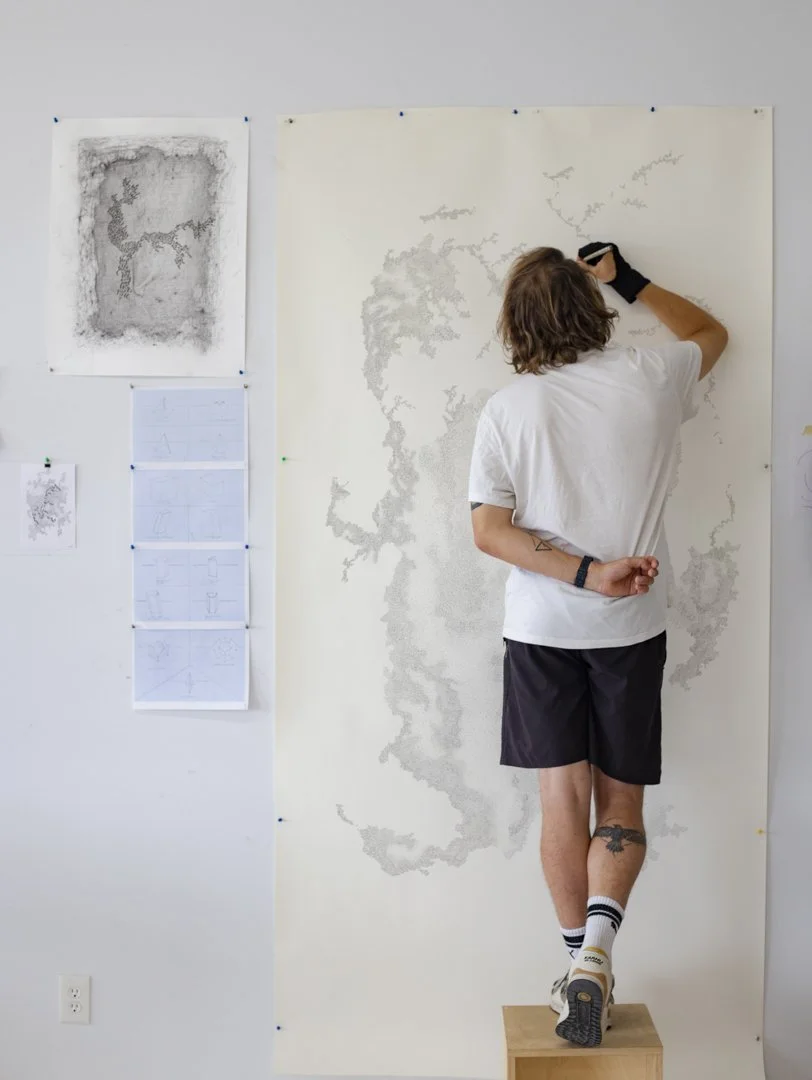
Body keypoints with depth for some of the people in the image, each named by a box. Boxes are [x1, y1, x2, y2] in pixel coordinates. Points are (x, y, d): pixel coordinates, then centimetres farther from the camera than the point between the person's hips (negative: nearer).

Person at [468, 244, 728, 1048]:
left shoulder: (506, 410, -4)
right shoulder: (647, 377, -3)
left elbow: (489, 530, -11)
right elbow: (710, 332, 20)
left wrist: (588, 576, -14)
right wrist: (629, 280, 25)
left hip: (542, 628, 0)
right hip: (631, 629, 1)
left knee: (562, 800, 7)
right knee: (621, 803, 10)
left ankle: (583, 966, 11)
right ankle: (595, 944, -9)